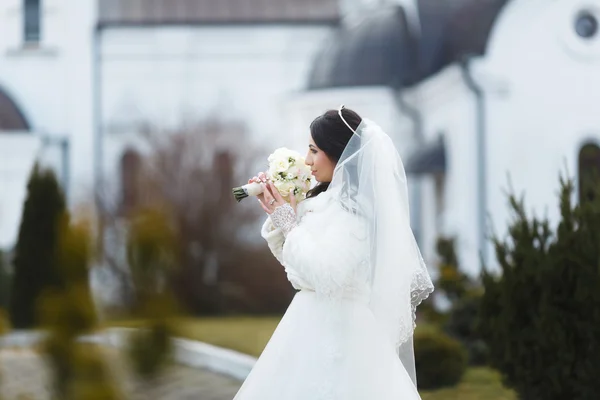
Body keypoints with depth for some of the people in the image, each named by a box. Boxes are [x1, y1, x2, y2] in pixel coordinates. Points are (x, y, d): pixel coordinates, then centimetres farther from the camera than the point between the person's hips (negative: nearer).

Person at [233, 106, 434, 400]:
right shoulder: (325, 200, 10)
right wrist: (276, 217, 6)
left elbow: (323, 276, -24)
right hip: (314, 325, 9)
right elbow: (293, 260, 18)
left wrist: (288, 222, -14)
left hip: (337, 332, -9)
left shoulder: (357, 209, -17)